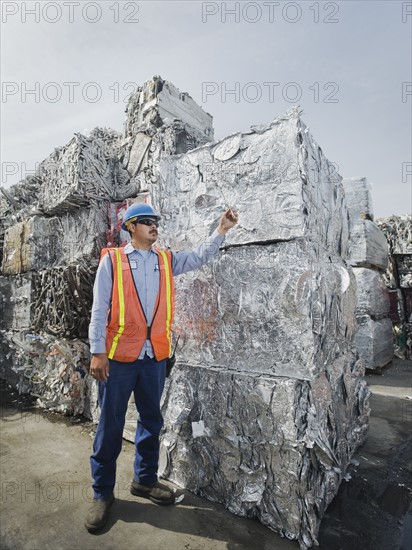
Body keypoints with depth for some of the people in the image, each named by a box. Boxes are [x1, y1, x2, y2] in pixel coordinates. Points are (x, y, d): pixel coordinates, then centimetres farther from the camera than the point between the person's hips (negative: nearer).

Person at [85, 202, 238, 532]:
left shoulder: (166, 260, 10)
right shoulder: (112, 260, -1)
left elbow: (200, 257, 4)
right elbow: (99, 308, -5)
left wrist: (222, 230, -6)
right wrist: (97, 351, -10)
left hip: (155, 355, 4)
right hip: (119, 354, -3)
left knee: (152, 420, 16)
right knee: (111, 424, 8)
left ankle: (145, 479, 36)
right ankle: (103, 493, 27)